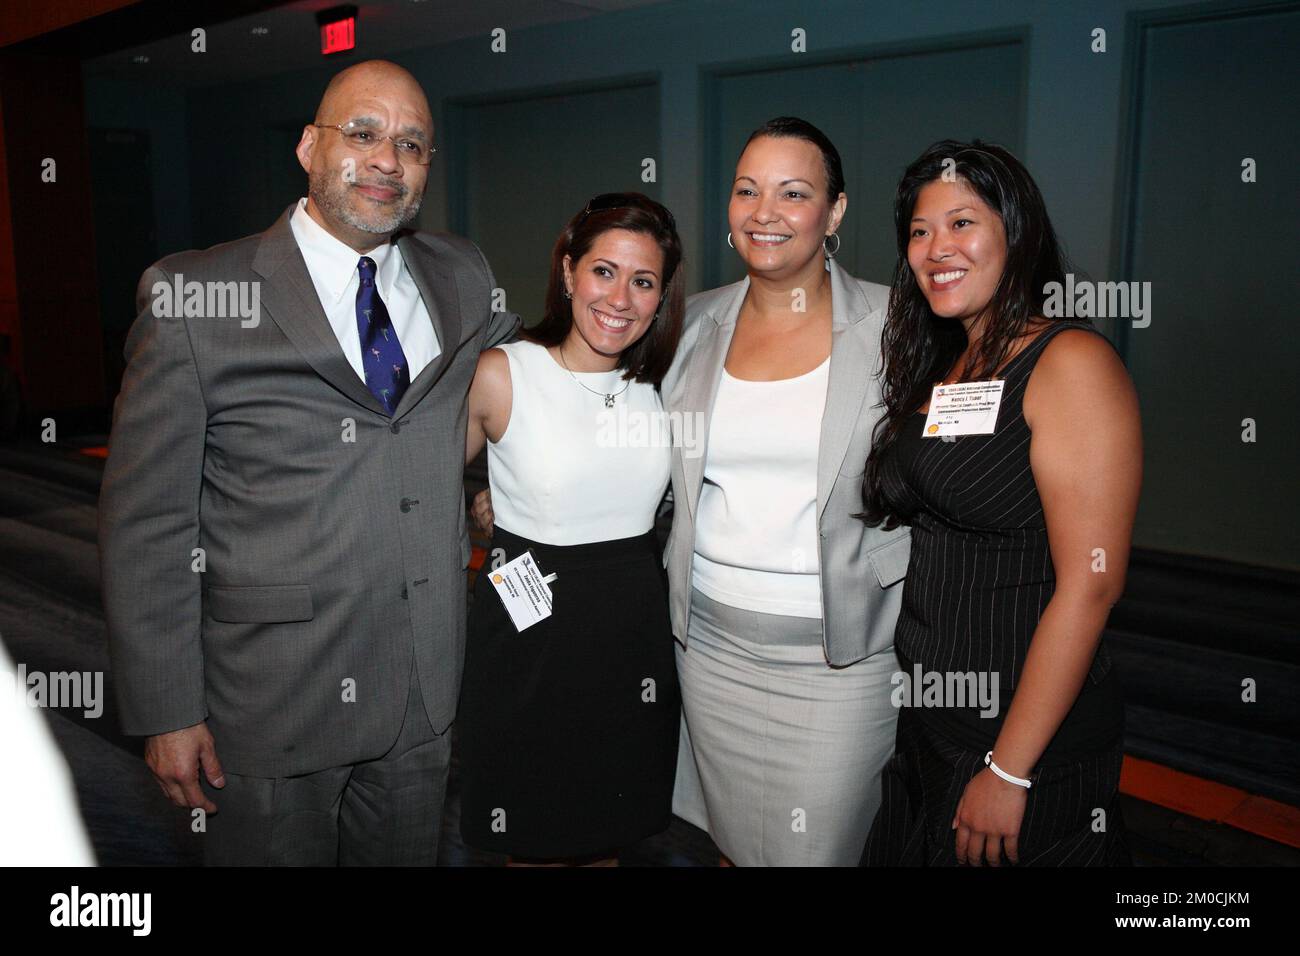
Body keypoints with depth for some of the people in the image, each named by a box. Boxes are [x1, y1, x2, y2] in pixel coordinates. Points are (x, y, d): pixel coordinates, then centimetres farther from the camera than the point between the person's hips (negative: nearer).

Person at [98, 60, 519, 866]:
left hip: (427, 697, 4)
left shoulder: (464, 278, 3)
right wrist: (167, 711, -9)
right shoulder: (194, 296, -10)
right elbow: (146, 521, -9)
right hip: (271, 702, -3)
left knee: (412, 854, 20)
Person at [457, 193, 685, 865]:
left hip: (634, 630, 4)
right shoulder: (501, 374, -10)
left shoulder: (659, 383, 3)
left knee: (610, 837, 19)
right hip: (530, 633, -4)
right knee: (537, 844, 10)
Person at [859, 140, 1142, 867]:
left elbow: (1090, 585, -20)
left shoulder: (1071, 361, -15)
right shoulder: (944, 369, 8)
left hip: (1031, 737, -7)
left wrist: (1009, 770, -20)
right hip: (929, 719, 7)